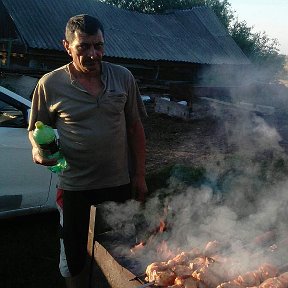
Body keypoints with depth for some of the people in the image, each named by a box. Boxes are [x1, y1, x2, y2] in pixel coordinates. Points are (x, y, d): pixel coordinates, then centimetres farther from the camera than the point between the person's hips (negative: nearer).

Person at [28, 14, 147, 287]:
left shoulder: (123, 77, -1)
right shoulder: (50, 84, -7)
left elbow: (135, 127, 5)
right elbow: (36, 130, 5)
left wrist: (139, 174, 4)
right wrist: (38, 148, -18)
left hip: (120, 184, 2)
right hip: (75, 188, -1)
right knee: (74, 257, 15)